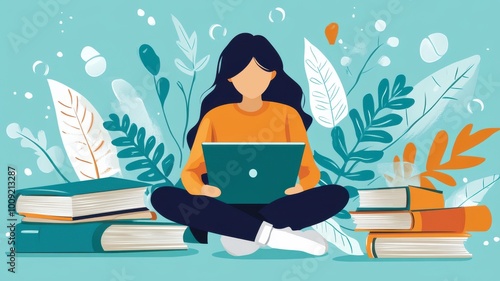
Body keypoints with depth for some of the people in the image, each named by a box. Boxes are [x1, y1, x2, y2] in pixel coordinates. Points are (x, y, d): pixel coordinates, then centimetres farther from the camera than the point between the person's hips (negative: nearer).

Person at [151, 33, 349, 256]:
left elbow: (309, 169, 2)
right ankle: (275, 234, -29)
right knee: (162, 197, -27)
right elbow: (190, 171, 2)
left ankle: (244, 232, -24)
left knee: (337, 194, -26)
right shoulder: (215, 116, 3)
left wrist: (301, 186, -23)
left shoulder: (287, 113, 3)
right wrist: (201, 190, -23)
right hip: (229, 206, 1)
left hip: (276, 204, 0)